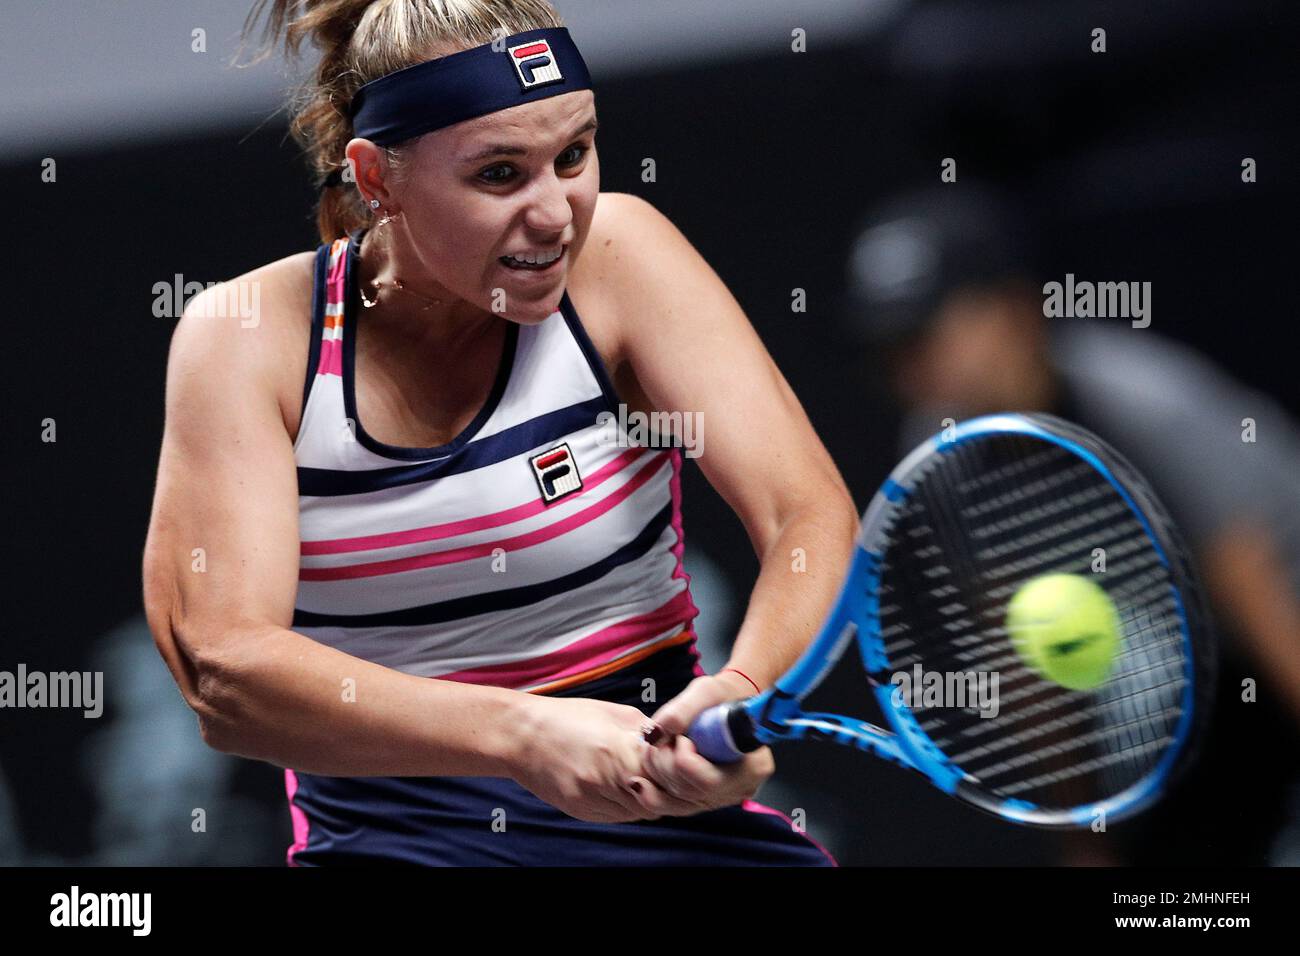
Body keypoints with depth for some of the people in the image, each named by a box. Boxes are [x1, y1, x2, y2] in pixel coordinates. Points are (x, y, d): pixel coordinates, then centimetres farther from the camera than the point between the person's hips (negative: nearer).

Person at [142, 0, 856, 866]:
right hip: (389, 837, -1)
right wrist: (518, 734, -32)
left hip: (657, 803, 2)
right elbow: (223, 665, -16)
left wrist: (748, 690, -34)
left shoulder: (616, 253, -3)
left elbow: (814, 517, -10)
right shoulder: (245, 337, -5)